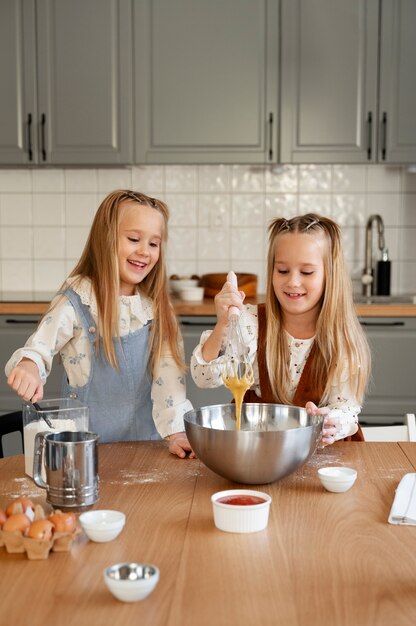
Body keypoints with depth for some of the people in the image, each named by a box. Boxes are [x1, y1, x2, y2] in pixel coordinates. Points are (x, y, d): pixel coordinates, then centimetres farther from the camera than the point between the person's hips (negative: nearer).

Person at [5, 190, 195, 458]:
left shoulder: (157, 307, 5)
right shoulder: (76, 303, -7)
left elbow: (168, 374, -2)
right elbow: (38, 350, -12)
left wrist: (177, 432, -13)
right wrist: (28, 366, -36)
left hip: (146, 439, 3)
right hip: (90, 444, -2)